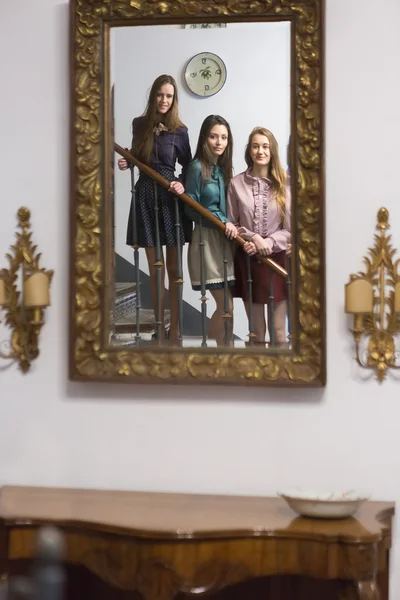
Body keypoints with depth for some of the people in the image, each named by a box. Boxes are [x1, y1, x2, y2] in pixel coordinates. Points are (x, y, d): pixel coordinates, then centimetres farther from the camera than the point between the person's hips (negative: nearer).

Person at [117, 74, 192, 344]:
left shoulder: (179, 131, -4)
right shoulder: (139, 124, 5)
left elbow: (188, 166, 4)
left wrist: (182, 184, -15)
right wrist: (127, 163, -3)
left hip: (171, 198, -3)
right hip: (145, 196, 3)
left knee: (173, 269, 0)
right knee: (155, 269, 7)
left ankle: (174, 332, 4)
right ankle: (160, 328, 17)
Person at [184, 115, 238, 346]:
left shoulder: (223, 167, 11)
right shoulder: (198, 167, -10)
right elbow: (191, 208, -12)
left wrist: (230, 226, 0)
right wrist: (223, 222, -16)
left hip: (225, 240, 7)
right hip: (206, 239, -7)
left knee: (224, 305, 8)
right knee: (226, 305, -7)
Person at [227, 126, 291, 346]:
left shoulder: (283, 185, -2)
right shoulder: (236, 184, -1)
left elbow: (290, 228, -2)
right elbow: (231, 224, 3)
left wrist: (267, 242, -16)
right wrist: (251, 239, -13)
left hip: (277, 260, 0)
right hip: (247, 261, 0)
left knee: (279, 332, 2)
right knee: (257, 333, 9)